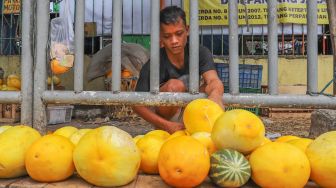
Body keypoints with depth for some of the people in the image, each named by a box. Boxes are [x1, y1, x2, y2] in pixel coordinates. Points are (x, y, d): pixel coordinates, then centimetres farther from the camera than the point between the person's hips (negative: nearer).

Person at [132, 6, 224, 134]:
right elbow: (138, 105, -22)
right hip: (163, 118, -3)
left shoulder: (200, 53, -16)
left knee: (210, 89, -24)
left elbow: (213, 81, -33)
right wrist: (167, 125, -33)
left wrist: (215, 95, -58)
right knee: (174, 85, -31)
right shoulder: (152, 65, -23)